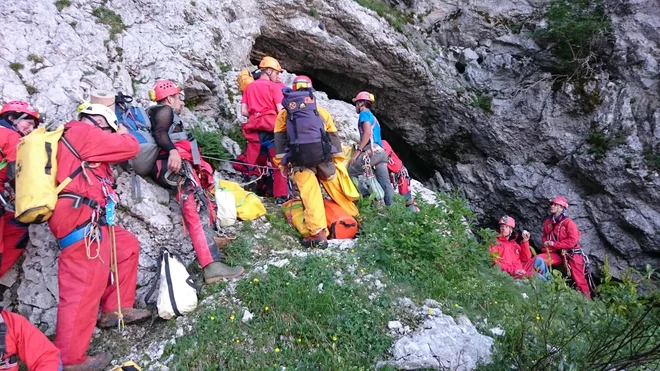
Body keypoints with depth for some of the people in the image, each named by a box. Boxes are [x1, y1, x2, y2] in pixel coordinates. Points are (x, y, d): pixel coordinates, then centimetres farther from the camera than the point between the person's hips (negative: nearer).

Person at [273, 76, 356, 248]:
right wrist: (338, 159, 21)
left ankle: (318, 233, -15)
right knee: (335, 187, 16)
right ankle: (354, 217, 30)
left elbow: (279, 138, 10)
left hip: (299, 158, -2)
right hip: (322, 154, 2)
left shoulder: (284, 113, 17)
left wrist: (281, 162, 10)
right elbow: (333, 135, 18)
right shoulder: (320, 110, 21)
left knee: (310, 193, -7)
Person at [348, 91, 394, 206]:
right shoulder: (373, 117, 32)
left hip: (372, 151, -8)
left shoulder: (364, 113, 5)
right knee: (385, 184, 1)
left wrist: (358, 150, -12)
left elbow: (367, 133, -11)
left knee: (350, 173, -1)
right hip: (381, 152, 9)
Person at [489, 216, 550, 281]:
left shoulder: (514, 243, 23)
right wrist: (513, 271, -21)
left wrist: (525, 241, 5)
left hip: (521, 270, 7)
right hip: (511, 275, -7)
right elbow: (495, 263, -12)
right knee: (536, 276, -24)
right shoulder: (495, 243, 1)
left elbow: (526, 259, 14)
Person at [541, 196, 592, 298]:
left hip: (571, 254, -5)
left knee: (579, 280, -1)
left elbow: (572, 241, -20)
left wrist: (554, 244, -20)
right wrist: (545, 242, -6)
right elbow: (544, 236, 18)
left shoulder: (568, 223, -15)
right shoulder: (548, 222, 4)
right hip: (557, 253, 5)